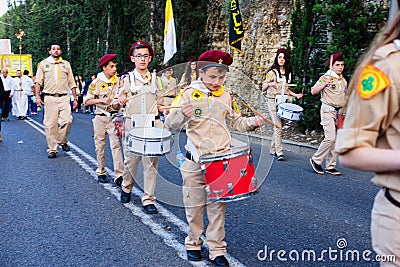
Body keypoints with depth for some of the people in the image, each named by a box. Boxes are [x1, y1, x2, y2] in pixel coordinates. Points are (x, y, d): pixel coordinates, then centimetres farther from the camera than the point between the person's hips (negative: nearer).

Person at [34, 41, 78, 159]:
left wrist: (75, 98, 10)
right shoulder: (43, 63, 10)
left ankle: (63, 141, 8)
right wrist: (37, 97, -4)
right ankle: (52, 149, 7)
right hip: (49, 98, -1)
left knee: (67, 120, -16)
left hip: (64, 97, 1)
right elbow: (38, 81, 7)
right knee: (50, 124, -2)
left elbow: (71, 83, 16)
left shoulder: (66, 64, 15)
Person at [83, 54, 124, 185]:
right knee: (100, 146, 8)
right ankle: (101, 172, 22)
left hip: (114, 117, 0)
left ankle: (119, 175, -7)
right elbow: (87, 101, -1)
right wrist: (102, 100, -13)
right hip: (100, 117, 0)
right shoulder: (96, 82, 0)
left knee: (116, 145, -7)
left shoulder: (119, 81, 5)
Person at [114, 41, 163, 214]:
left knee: (151, 162, 0)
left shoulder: (155, 78, 13)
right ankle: (126, 188, 34)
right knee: (131, 159, 5)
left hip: (152, 124, 2)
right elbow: (117, 103, 1)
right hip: (133, 124, -2)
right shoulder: (126, 79, 3)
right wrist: (120, 101, -22)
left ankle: (148, 200, 7)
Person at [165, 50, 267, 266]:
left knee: (218, 207, 7)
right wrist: (182, 114, -32)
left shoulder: (226, 96, 7)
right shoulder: (191, 94, -5)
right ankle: (193, 243, 29)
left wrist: (253, 121, 0)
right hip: (195, 161, -2)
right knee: (194, 206, 9)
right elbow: (171, 124, -11)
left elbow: (235, 122, 19)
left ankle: (217, 250, 19)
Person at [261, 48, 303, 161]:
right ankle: (279, 153, -11)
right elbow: (263, 88, -5)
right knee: (278, 126, -12)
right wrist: (269, 84, -26)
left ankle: (273, 149, 21)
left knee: (279, 126, 8)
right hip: (273, 101, -6)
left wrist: (295, 94, 8)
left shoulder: (288, 73, 13)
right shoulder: (272, 72, -4)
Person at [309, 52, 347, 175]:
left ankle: (330, 166, 11)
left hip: (339, 112, 7)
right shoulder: (325, 78, -6)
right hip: (328, 110, -7)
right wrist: (325, 84, -27)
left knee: (334, 139, 6)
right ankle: (316, 160, 0)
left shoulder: (343, 80, 16)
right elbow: (313, 91, -15)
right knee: (330, 137, -16)